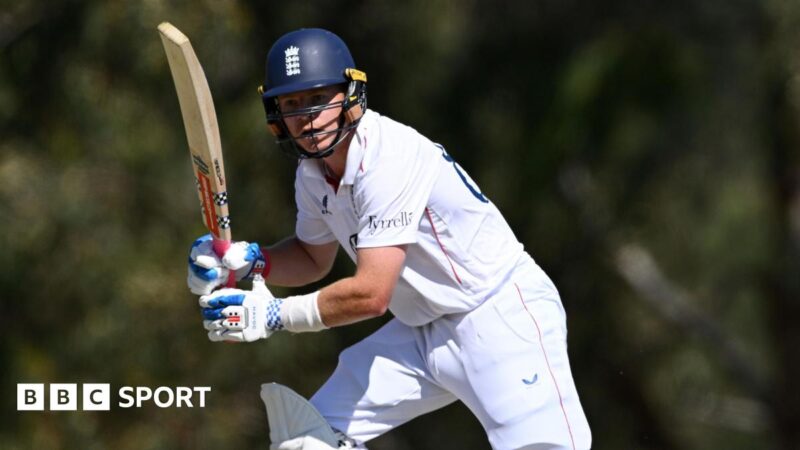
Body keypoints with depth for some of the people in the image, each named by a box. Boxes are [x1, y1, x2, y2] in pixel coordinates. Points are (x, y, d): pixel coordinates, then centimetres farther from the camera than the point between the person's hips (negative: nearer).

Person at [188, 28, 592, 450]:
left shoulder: (390, 158, -25)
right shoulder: (313, 170, 2)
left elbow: (371, 294, -27)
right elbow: (314, 257, 20)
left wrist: (274, 315, -22)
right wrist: (252, 260, 1)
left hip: (501, 318, -9)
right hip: (423, 332, 9)